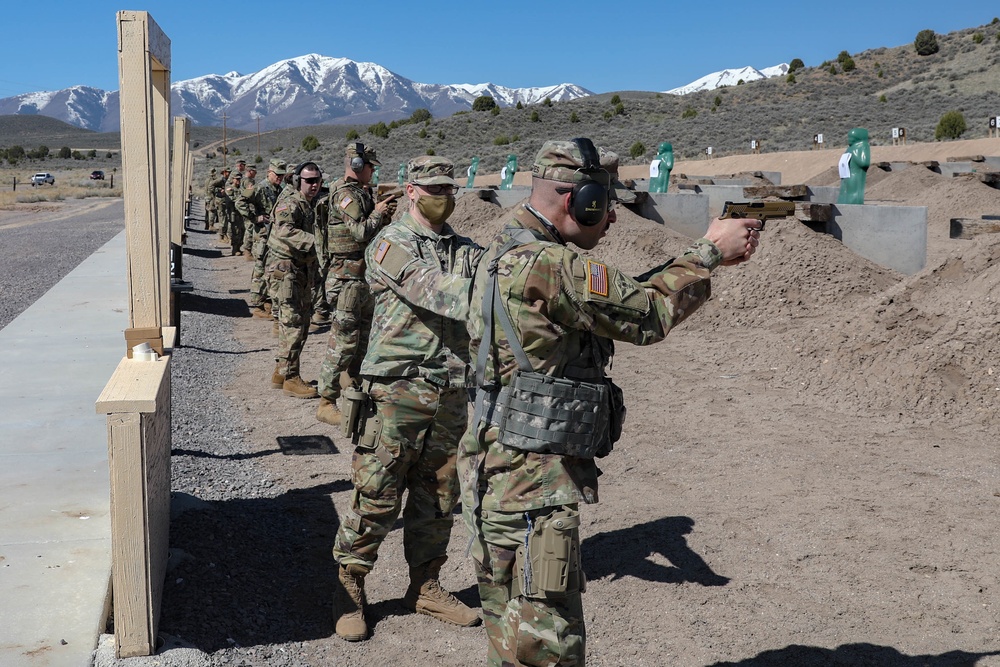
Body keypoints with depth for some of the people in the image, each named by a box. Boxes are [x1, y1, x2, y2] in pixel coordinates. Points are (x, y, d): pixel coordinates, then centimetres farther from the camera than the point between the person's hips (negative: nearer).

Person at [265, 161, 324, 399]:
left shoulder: (314, 204, 15)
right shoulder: (290, 203, -13)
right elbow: (285, 230, -31)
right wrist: (315, 242, -39)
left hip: (304, 270, 10)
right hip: (285, 268, -9)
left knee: (301, 323, 13)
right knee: (293, 323, -10)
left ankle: (280, 372, 24)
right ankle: (290, 378, -4)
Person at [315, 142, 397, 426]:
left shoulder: (361, 193, 15)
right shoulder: (345, 194, -14)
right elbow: (362, 232, -23)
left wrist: (384, 215, 5)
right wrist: (378, 212, -8)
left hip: (363, 277, 10)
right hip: (347, 278, -10)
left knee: (363, 337, 17)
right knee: (344, 340, -8)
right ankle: (326, 403, -2)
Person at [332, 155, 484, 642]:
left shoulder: (464, 250, 13)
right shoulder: (391, 245, -7)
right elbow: (435, 292, -21)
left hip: (450, 395, 6)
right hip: (398, 392, -6)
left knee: (437, 497, 14)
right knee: (377, 497, 1)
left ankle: (425, 587, 30)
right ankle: (349, 588, 19)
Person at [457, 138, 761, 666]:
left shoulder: (508, 252, 11)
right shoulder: (547, 266, -22)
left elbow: (625, 297, 13)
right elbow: (646, 315, -15)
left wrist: (703, 257, 8)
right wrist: (710, 252, -2)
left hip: (503, 478, 11)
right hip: (531, 490, -11)